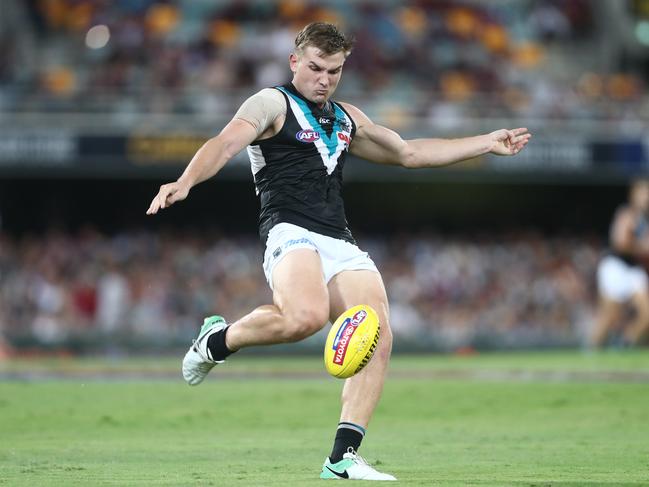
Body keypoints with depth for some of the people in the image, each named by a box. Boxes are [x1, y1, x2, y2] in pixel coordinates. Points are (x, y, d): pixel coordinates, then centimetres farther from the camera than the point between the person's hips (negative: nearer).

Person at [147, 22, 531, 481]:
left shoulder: (347, 118, 26)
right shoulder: (272, 104, 3)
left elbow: (409, 152, 38)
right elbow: (226, 143, -15)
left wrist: (487, 143, 39)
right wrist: (186, 181, -35)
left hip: (340, 244, 7)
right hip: (291, 233, -7)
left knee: (378, 339, -12)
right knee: (307, 316, -36)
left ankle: (343, 457, -8)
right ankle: (218, 339, -8)